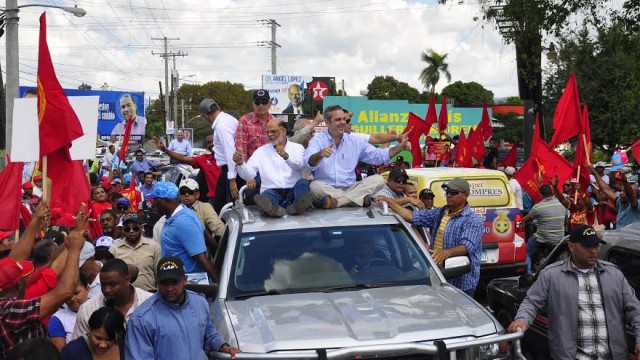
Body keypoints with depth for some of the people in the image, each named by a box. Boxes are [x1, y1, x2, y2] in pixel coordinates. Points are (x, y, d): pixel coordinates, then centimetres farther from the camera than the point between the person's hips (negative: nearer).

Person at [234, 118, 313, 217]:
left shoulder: (297, 148, 14)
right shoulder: (261, 151, 18)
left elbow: (300, 165, -9)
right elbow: (248, 174, 7)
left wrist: (286, 156, -30)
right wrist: (240, 163, -15)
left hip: (292, 190, 0)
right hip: (272, 190, 0)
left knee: (303, 182, -30)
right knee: (268, 194, -33)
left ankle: (298, 205, -58)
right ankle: (272, 208, -65)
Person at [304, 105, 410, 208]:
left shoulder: (355, 141, 12)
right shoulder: (317, 141, -3)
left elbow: (378, 155, 11)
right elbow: (309, 162, -22)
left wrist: (399, 148, -4)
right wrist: (320, 155, -45)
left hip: (350, 188, 4)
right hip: (326, 190, -4)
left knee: (378, 180, -15)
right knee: (315, 186, -36)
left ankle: (336, 201, -27)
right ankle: (360, 199, -28)